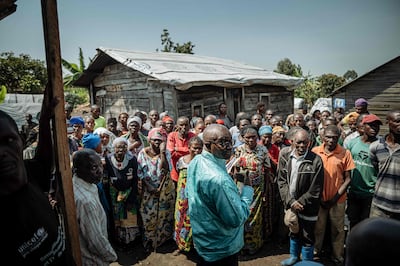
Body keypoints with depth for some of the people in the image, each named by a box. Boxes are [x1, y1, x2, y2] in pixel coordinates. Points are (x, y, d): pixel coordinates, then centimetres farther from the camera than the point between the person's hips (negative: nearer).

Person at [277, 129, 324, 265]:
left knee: (307, 237, 12)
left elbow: (315, 190, -13)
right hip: (290, 205, 4)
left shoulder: (316, 161, -16)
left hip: (307, 207, -4)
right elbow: (282, 180, -4)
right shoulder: (285, 155, -6)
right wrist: (290, 202, -12)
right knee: (293, 232, 24)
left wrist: (299, 203, -13)